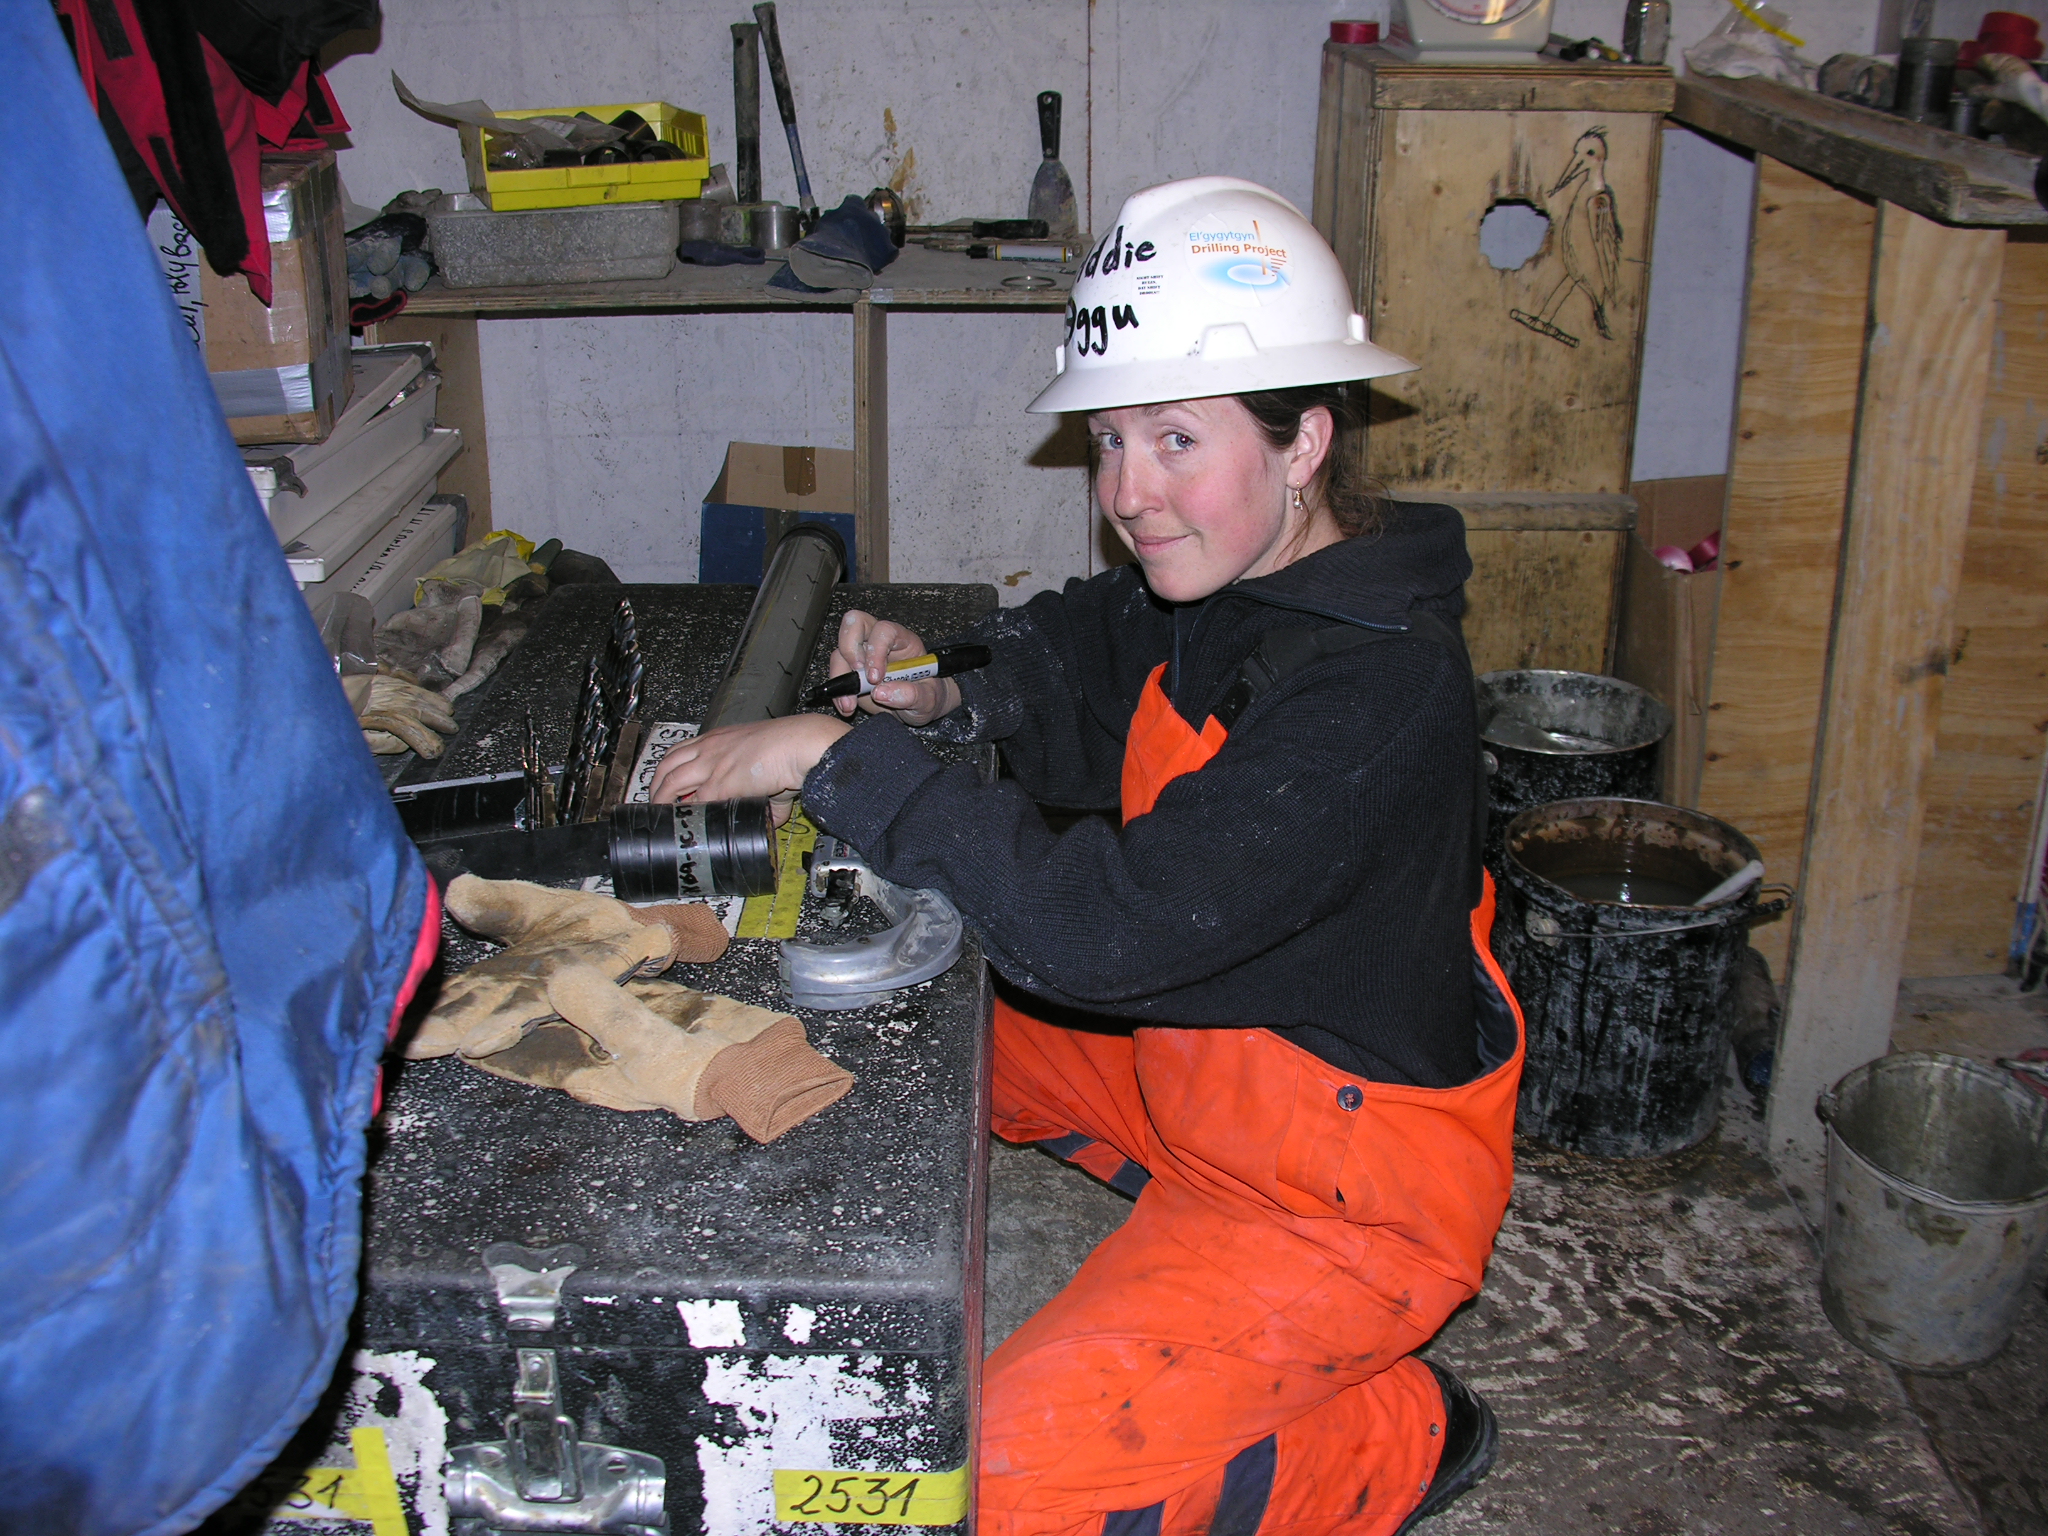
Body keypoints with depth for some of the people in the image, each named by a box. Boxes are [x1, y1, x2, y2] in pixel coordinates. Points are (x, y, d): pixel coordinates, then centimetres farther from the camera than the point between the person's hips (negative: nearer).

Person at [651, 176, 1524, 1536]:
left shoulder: (1376, 693, -32)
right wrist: (947, 697, -6)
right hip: (1189, 1059, 9)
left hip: (1348, 1196, -9)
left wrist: (839, 757, -32)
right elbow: (1084, 645, 16)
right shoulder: (1228, 582, -4)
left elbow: (1109, 926, -39)